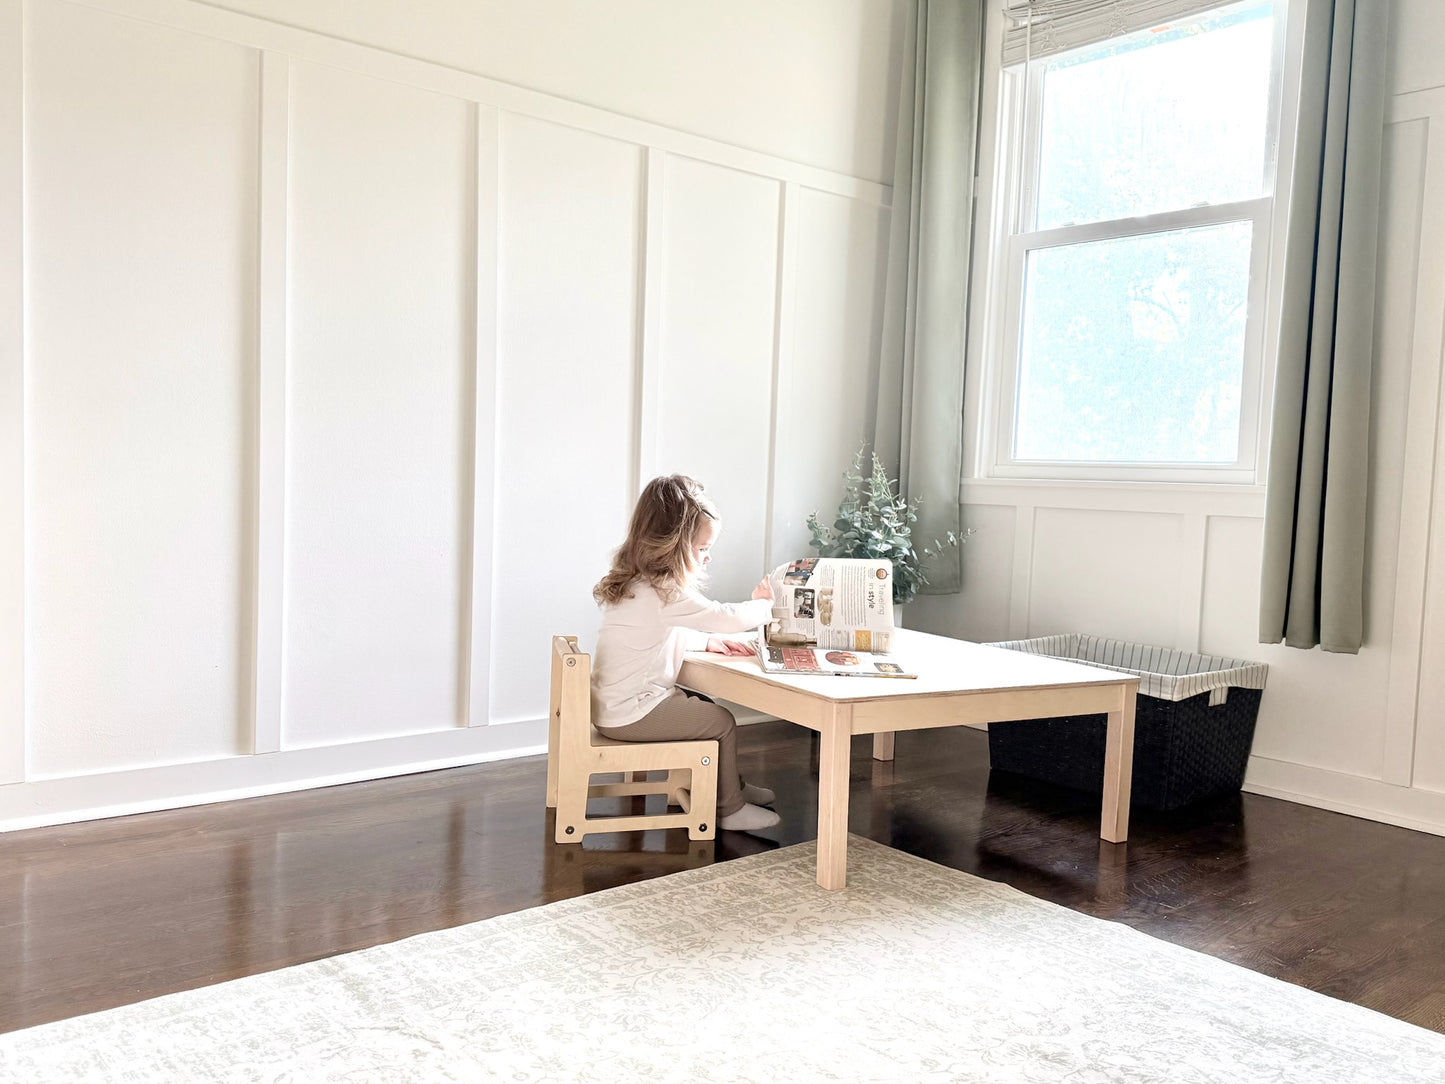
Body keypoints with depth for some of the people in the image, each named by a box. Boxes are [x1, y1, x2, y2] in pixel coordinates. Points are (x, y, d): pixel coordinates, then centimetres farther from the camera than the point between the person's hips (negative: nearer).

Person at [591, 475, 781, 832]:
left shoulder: (635, 582, 8)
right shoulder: (664, 593, -24)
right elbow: (727, 617, -20)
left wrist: (707, 641, 6)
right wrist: (762, 604, 0)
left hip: (615, 703, 10)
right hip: (631, 713, -10)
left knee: (705, 705, 23)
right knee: (723, 722, -2)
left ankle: (731, 786, 36)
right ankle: (729, 809, 13)